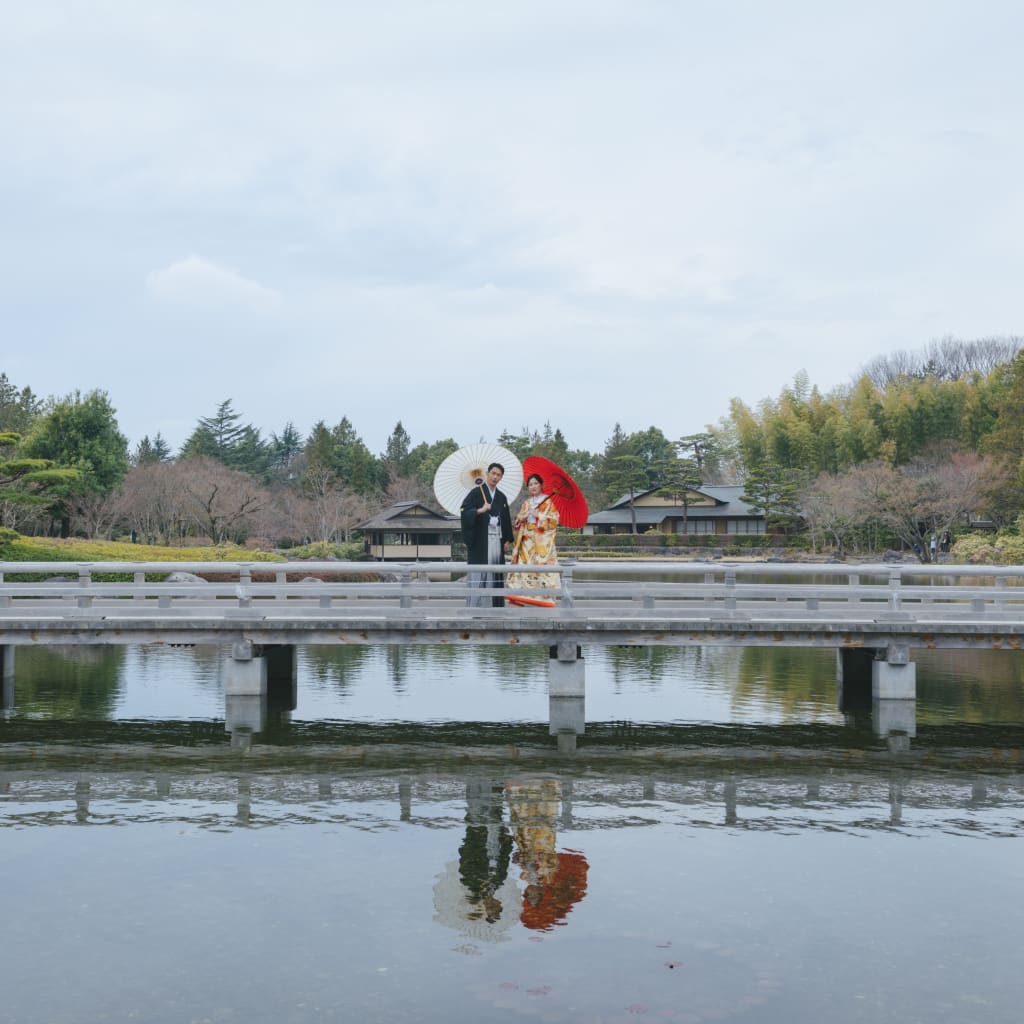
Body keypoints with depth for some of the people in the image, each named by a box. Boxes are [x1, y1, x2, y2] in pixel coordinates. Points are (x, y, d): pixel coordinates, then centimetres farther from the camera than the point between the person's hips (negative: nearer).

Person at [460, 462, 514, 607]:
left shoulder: (502, 497, 17)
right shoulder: (476, 492, -1)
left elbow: (507, 519, 20)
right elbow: (464, 512, -11)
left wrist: (507, 540, 13)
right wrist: (480, 511, -27)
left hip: (497, 540, 6)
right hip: (480, 540, -6)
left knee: (495, 576, 5)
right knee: (478, 576, -8)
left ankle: (497, 606, 9)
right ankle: (473, 608, -6)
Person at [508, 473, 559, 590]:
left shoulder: (549, 501, 4)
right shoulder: (526, 503, 19)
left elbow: (554, 520, -5)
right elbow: (516, 523, 18)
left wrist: (538, 515, -12)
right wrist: (522, 517, -3)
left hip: (542, 543, -5)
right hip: (527, 543, 5)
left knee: (542, 571, -13)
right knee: (525, 570, -4)